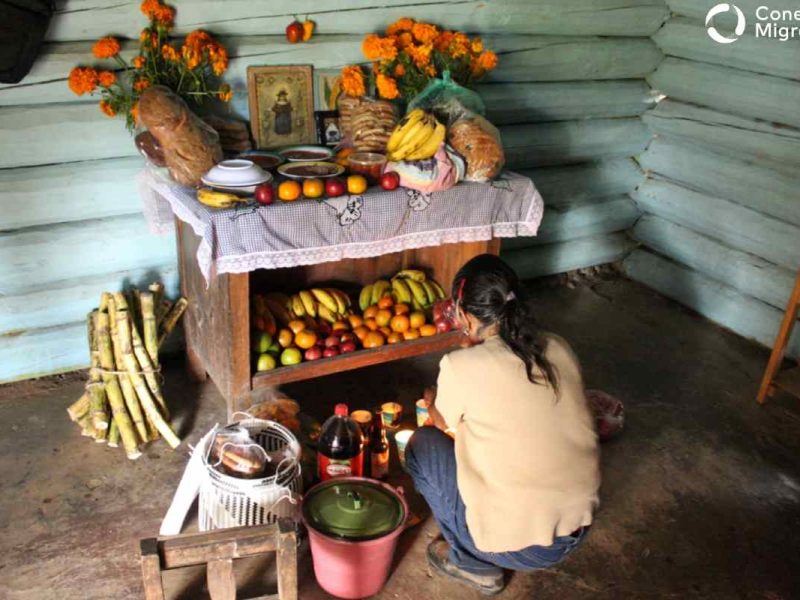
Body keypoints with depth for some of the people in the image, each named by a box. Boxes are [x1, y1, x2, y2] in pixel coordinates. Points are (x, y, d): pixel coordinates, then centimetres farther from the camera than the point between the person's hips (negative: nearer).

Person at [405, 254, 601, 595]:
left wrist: (432, 400, 29)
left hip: (516, 546, -6)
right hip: (578, 529, 6)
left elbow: (444, 422, 6)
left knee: (422, 445, 13)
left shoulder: (461, 366, -16)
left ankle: (473, 563, 17)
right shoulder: (559, 349, -1)